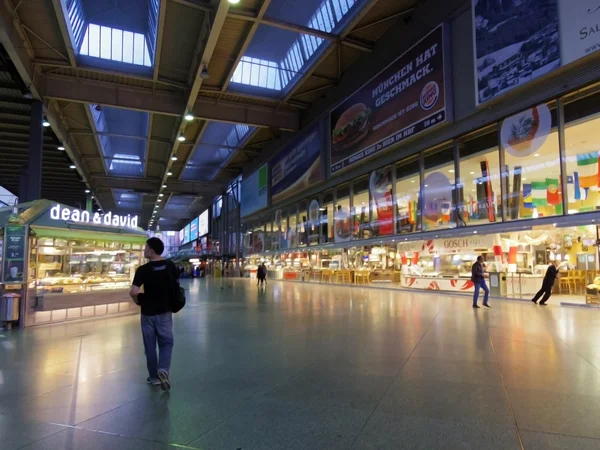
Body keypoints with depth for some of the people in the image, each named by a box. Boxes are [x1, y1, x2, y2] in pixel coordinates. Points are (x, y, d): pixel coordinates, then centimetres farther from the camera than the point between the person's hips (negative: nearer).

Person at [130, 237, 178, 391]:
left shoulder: (143, 269, -16)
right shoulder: (170, 266, -4)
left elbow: (133, 292, -24)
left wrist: (138, 301, -4)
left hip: (148, 312, -2)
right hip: (165, 311, 2)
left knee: (150, 345, 12)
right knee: (166, 342, 12)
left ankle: (154, 377, 22)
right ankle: (163, 370, -10)